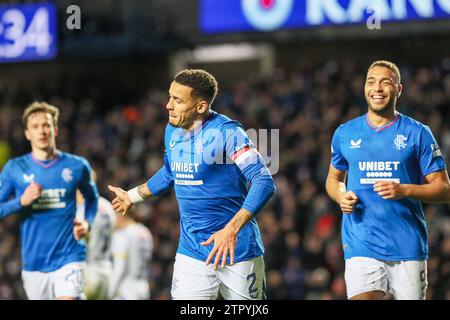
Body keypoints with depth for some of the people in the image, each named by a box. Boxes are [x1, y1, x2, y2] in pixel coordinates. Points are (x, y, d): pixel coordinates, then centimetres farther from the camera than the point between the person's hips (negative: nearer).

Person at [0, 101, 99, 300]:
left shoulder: (76, 166, 3)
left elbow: (92, 198, 21)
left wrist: (87, 222, 3)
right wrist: (21, 201, -18)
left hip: (68, 258, -1)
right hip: (34, 262, 1)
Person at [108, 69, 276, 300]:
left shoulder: (226, 132, -16)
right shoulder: (172, 131, 6)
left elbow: (264, 182, -22)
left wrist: (232, 230, -31)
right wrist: (132, 196, 38)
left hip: (238, 251, -5)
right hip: (192, 252, 5)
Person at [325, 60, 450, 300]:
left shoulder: (418, 133, 3)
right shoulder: (345, 133, 10)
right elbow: (334, 178, 25)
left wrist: (404, 190, -15)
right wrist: (341, 197, 1)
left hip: (408, 247, -1)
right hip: (361, 244, 1)